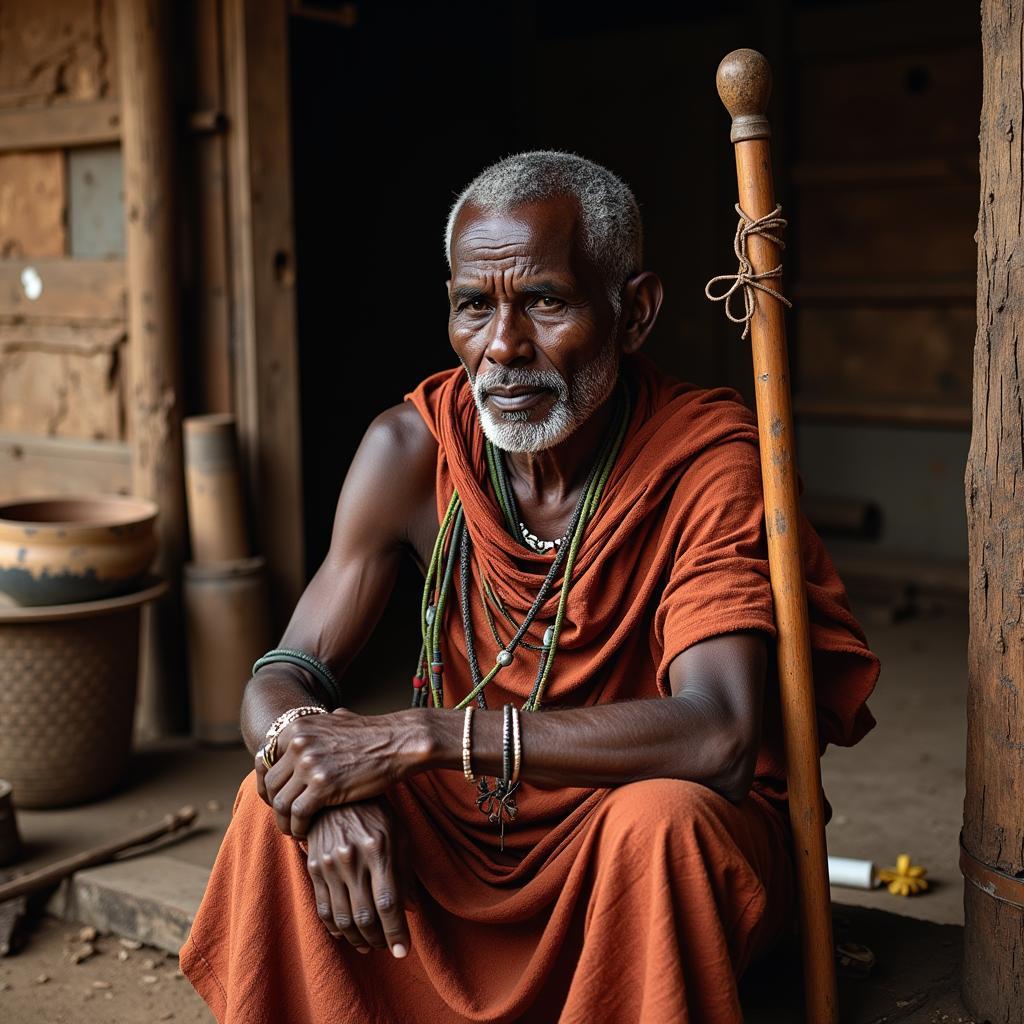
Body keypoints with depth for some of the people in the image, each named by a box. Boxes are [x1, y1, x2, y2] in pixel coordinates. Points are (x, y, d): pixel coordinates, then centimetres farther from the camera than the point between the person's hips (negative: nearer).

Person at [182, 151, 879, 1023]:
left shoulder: (709, 461, -21)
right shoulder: (411, 448, -9)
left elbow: (716, 737, -33)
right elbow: (283, 680, -7)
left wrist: (419, 737, -36)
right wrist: (336, 794, -32)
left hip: (653, 850, -3)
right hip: (469, 825, 3)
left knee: (662, 817, -35)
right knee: (282, 803, -20)